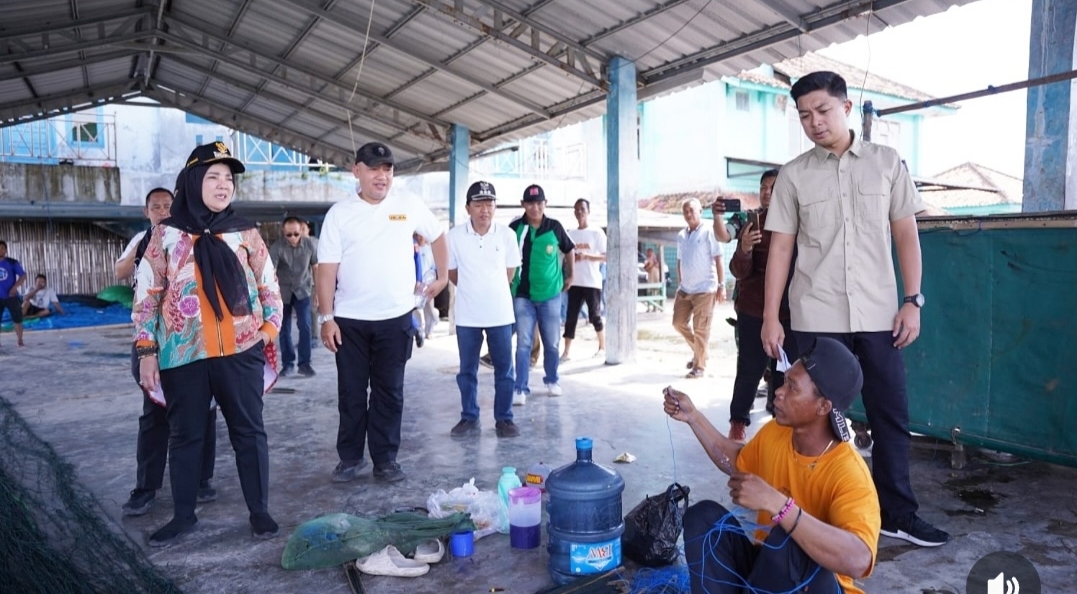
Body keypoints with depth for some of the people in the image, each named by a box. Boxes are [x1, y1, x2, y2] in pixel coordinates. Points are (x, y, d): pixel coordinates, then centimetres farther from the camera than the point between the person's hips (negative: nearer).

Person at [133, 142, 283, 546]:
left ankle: (259, 511, 20)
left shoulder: (245, 232, 5)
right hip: (184, 353, 0)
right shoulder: (166, 233, 2)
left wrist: (270, 327, -2)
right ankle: (183, 515, 28)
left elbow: (269, 285, 9)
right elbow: (147, 294, 3)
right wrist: (146, 349, -2)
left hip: (240, 351, 0)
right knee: (185, 435, 12)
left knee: (249, 431, 7)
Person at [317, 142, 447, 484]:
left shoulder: (409, 206, 0)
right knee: (351, 392, 9)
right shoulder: (339, 213, -2)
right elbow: (326, 269, -6)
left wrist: (442, 277, 14)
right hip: (349, 320, 0)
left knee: (389, 392, 9)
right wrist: (326, 317, -11)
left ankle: (385, 458, 20)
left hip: (395, 317, 0)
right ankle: (350, 457, 24)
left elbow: (437, 236, 17)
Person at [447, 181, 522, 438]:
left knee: (504, 369, 6)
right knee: (467, 370, 9)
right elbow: (451, 271, 7)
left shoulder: (507, 234, -6)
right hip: (467, 315, 0)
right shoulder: (455, 236, -7)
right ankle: (470, 419, 22)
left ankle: (504, 419, 19)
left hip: (500, 313, 0)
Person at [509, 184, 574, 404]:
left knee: (552, 342, 11)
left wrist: (570, 275, 19)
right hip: (522, 295, -1)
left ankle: (551, 380, 30)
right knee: (523, 343, -4)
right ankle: (520, 389, -1)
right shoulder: (514, 228, -6)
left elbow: (569, 250, 14)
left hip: (550, 294, 1)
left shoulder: (555, 227, -3)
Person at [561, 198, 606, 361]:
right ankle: (567, 351, 0)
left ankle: (602, 347, 19)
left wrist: (586, 256, -18)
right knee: (570, 317, -1)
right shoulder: (570, 234, 11)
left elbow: (606, 256, -7)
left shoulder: (597, 233, -2)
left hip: (592, 282, -4)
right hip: (575, 282, 4)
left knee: (595, 316, 2)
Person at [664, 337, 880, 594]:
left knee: (789, 541, -37)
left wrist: (774, 503, -45)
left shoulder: (849, 474, -26)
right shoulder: (774, 433, -6)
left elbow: (857, 560, -42)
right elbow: (738, 462, 17)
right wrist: (693, 416, 7)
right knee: (703, 516, -18)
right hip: (765, 564, 6)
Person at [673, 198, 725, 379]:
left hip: (704, 289, -6)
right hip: (685, 289, 6)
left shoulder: (709, 232, -7)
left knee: (700, 329, -2)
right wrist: (681, 283, 15)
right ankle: (698, 350, 32)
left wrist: (721, 286, -13)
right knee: (679, 322, 11)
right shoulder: (681, 235, 10)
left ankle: (699, 366, 8)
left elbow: (718, 260, -9)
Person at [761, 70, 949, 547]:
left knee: (891, 416, 7)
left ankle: (897, 515, 22)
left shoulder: (887, 162, 6)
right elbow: (781, 249, 2)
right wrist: (770, 317, -3)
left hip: (878, 313, 1)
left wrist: (913, 300, -2)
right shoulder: (793, 175, 3)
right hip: (816, 317, -1)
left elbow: (906, 235, 7)